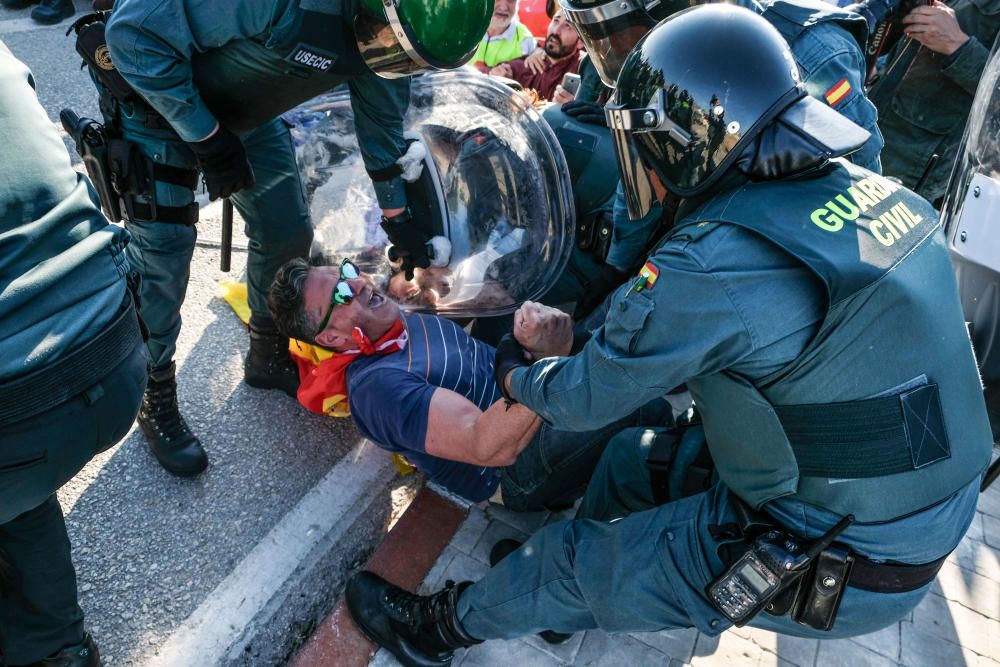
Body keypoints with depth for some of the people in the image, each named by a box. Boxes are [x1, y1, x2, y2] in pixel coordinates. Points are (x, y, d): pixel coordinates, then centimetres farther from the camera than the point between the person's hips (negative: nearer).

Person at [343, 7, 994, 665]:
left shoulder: (713, 264, -29)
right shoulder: (876, 189, -4)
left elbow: (587, 397, -15)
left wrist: (514, 373, 8)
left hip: (834, 569, -8)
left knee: (572, 559, 8)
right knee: (632, 455, 18)